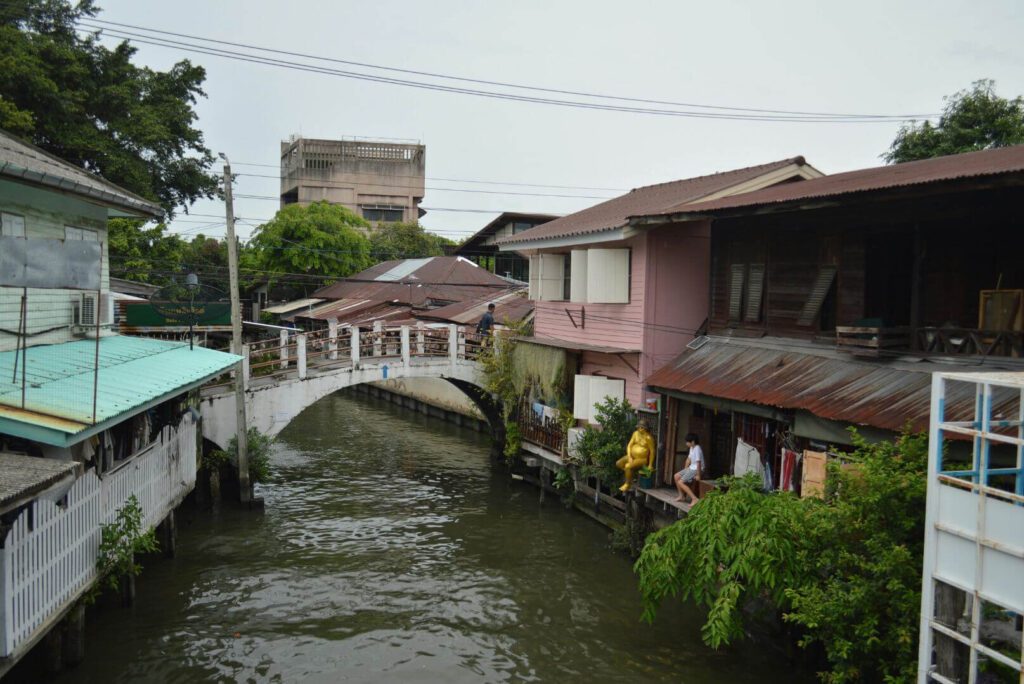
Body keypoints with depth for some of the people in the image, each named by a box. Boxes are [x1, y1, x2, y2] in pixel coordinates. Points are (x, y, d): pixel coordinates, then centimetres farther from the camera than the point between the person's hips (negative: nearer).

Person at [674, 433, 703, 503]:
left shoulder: (697, 449, -24)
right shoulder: (692, 448, 6)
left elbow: (698, 463, -26)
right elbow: (689, 459, 15)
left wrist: (698, 475, -24)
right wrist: (684, 470, 17)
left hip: (696, 470, -10)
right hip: (691, 468, 10)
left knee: (680, 482, -16)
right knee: (676, 476, 11)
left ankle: (695, 499, -20)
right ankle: (681, 495, 20)